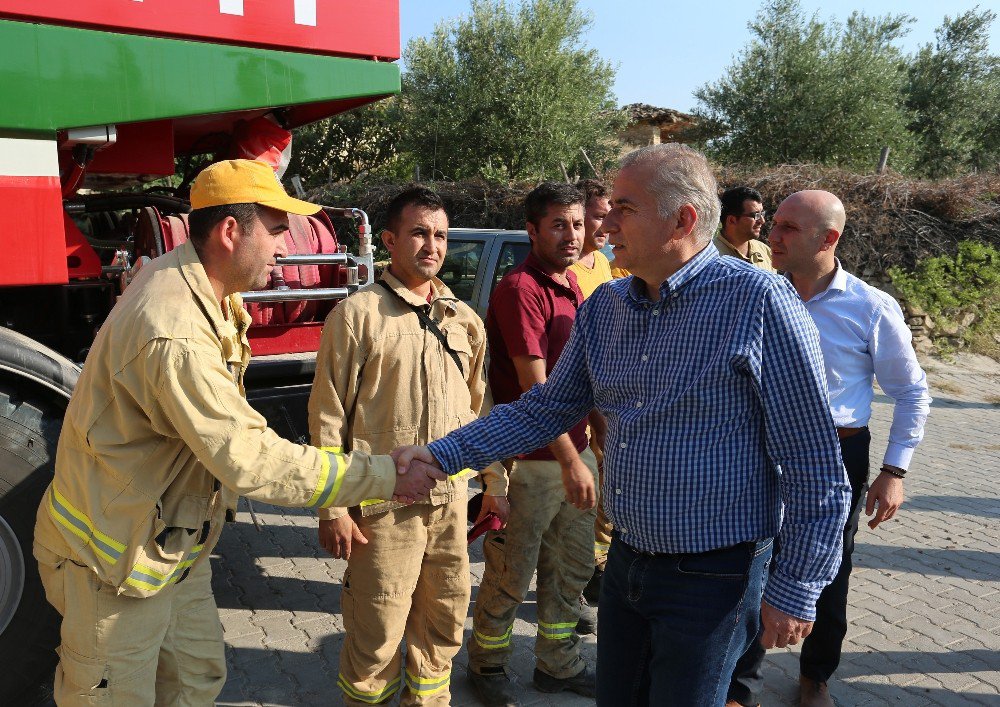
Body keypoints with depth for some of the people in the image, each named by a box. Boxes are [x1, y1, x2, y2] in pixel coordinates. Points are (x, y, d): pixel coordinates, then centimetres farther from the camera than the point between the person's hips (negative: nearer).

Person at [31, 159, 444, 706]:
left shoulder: (201, 286, -1)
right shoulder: (174, 335, -34)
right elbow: (252, 460, -34)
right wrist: (382, 477, -28)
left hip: (172, 543, 9)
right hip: (116, 558, -9)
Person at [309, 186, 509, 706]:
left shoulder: (465, 321, 9)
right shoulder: (357, 314, -7)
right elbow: (327, 417, -8)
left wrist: (495, 485, 14)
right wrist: (333, 509, -10)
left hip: (451, 501, 5)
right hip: (384, 507, -5)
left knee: (444, 623, 17)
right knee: (377, 637, 5)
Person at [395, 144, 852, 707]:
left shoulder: (760, 301, -17)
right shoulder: (605, 307, 2)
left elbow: (816, 465, -15)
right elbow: (546, 409, 9)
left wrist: (796, 591, -12)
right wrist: (442, 456, 0)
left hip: (711, 576, -6)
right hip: (626, 559, 6)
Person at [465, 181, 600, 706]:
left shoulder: (571, 285, 11)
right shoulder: (521, 289, -17)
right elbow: (535, 386, -21)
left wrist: (595, 444, 19)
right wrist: (570, 460, -20)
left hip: (572, 452, 8)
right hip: (532, 460, -8)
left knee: (573, 567, 19)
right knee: (511, 575, 8)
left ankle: (559, 664, 37)